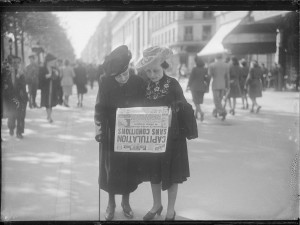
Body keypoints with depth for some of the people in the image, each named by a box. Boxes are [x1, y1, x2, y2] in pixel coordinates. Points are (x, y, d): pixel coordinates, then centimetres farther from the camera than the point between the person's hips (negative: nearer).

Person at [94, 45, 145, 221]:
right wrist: (99, 131, -12)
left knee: (129, 168, 11)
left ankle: (126, 202, 29)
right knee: (111, 169, 8)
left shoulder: (139, 82, -8)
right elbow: (99, 108, -8)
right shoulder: (106, 83, -13)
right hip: (111, 134, -1)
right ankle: (111, 203, 26)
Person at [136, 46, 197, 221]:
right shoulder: (145, 86, 0)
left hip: (171, 136, -4)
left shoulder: (173, 84, -11)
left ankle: (171, 210, 21)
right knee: (153, 171, 13)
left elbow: (183, 108, -5)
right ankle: (157, 205, 32)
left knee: (171, 172, 7)